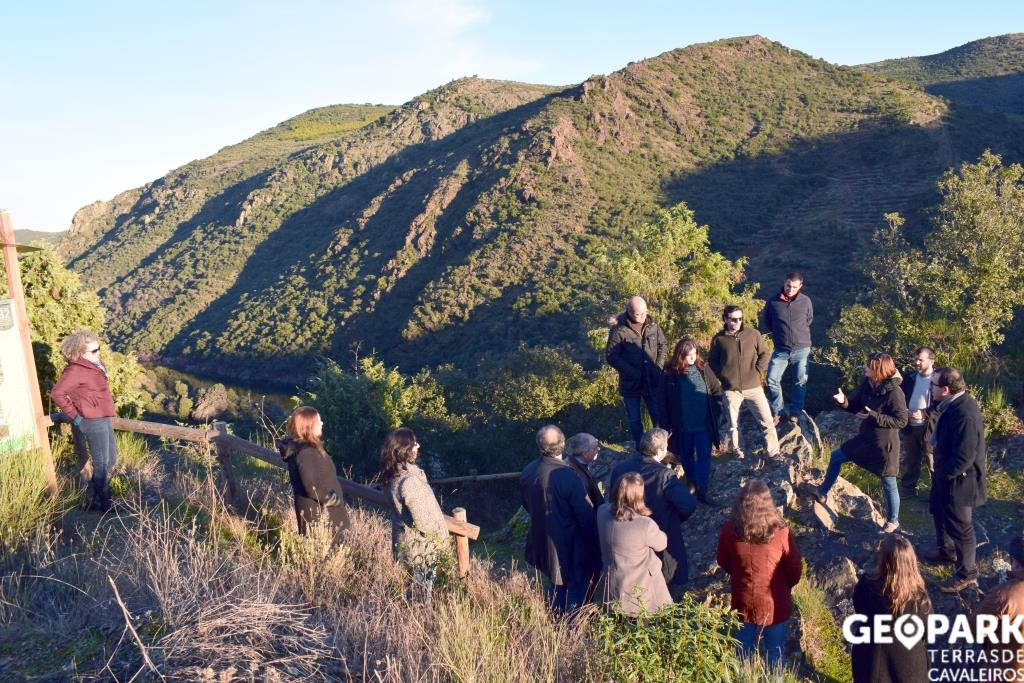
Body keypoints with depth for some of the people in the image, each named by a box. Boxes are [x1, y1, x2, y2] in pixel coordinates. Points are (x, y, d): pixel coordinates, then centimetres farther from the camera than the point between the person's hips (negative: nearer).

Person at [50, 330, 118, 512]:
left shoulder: (93, 365, 8)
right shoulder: (75, 370, -19)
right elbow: (57, 393, -26)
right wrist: (74, 415, -18)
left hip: (103, 419, 9)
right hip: (93, 422, -9)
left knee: (111, 459, 19)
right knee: (101, 463, 4)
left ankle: (96, 490, 35)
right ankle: (101, 502, 18)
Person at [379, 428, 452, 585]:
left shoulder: (392, 477, 0)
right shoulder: (409, 482, -28)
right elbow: (423, 522, -25)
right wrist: (442, 540, -9)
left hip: (403, 545, 8)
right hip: (422, 551, -8)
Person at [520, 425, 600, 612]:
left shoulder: (527, 472, -10)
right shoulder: (568, 476, -29)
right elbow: (585, 514, -22)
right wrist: (595, 546, -9)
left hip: (542, 539, 7)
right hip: (570, 545, -6)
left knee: (556, 583, 26)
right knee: (577, 587, 14)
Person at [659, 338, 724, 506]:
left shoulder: (703, 368, -4)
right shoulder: (670, 374, -9)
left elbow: (717, 390, 6)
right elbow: (664, 402, -3)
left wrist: (716, 413, 1)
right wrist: (667, 423, -5)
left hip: (703, 424, 1)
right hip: (682, 426, -1)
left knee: (704, 455, -1)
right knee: (687, 457, 14)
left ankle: (703, 490, 6)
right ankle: (692, 485, 30)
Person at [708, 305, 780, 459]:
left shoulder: (753, 334, -3)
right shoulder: (719, 339, -3)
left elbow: (765, 354, 6)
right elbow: (712, 360, 10)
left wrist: (758, 371, -3)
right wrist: (722, 375, 0)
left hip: (754, 387, 0)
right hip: (731, 390, 0)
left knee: (767, 421, -1)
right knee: (733, 424, 11)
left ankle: (774, 452, 11)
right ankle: (736, 450, 30)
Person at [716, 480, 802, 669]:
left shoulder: (730, 529, -21)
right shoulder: (780, 533, -27)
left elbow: (723, 561, -3)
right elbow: (795, 568, -12)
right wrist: (785, 586, 9)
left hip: (743, 602, 2)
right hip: (774, 603, -2)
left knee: (745, 650, 25)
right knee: (774, 653, 23)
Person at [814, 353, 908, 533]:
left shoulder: (894, 393, -26)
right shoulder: (867, 384, -5)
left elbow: (902, 421, -23)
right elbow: (856, 405, 6)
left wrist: (873, 416, -28)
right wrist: (844, 401, -16)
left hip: (885, 445, -7)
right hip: (865, 438, 8)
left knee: (889, 484, 8)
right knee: (836, 457, 16)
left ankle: (893, 521, 29)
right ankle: (822, 493, 33)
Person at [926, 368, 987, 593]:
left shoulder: (964, 414, -33)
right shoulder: (953, 403, -3)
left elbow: (964, 458, -30)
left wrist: (943, 474, -18)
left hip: (958, 479, -10)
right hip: (946, 473, 10)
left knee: (960, 526, 6)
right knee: (938, 509, 29)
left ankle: (967, 574, 24)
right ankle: (947, 550, 51)